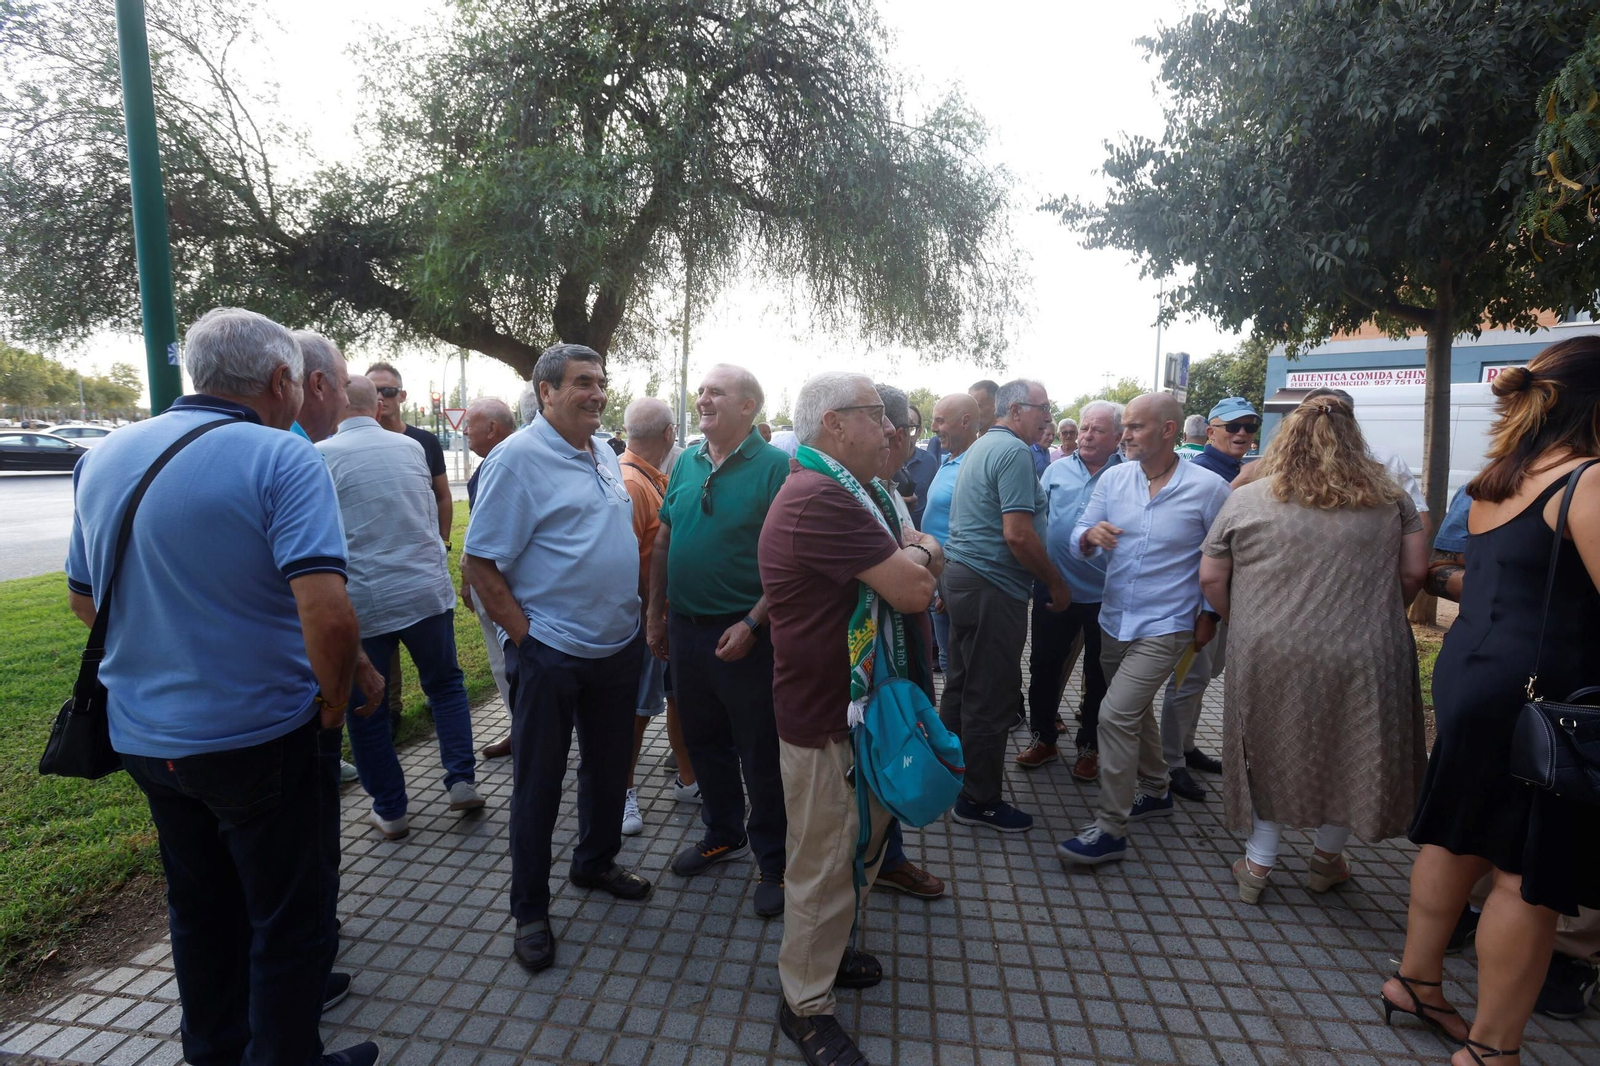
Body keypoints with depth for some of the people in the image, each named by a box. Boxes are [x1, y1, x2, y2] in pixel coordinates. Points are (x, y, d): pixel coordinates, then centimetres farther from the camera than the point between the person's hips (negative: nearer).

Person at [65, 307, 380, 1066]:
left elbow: (84, 601, 14)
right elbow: (326, 613, -30)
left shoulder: (104, 458, 4)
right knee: (291, 919, 13)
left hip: (143, 734, 7)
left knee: (200, 909, 26)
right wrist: (335, 702, -14)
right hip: (261, 738, -7)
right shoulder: (281, 459, -19)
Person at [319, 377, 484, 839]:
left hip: (361, 602, -3)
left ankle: (389, 810, 21)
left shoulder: (321, 455, -9)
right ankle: (461, 779, 15)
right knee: (446, 684, 21)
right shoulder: (411, 447, 4)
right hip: (428, 590, 3)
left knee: (366, 707, 13)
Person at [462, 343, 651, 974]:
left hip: (619, 645, 7)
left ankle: (596, 863, 44)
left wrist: (636, 618, 12)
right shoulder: (518, 457, -14)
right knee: (537, 784, 8)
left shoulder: (602, 453, 9)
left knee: (609, 767, 21)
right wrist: (525, 636, -16)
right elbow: (479, 562, -15)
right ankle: (529, 912, 26)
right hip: (551, 655, -7)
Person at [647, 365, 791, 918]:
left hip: (743, 634, -6)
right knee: (705, 742, 20)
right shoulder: (686, 462, 7)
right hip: (686, 630, 6)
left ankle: (774, 861, 26)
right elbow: (663, 544, 13)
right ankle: (723, 834, 42)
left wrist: (753, 623, -20)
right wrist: (657, 615, 12)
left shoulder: (774, 467, -11)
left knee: (761, 756, 7)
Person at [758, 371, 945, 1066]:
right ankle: (804, 1003, 31)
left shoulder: (845, 491, 11)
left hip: (860, 704, 10)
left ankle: (825, 952, 48)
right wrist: (923, 555, -6)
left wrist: (913, 558, -4)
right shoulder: (820, 500, -26)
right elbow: (912, 589, -26)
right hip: (824, 721, -10)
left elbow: (910, 572, 17)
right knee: (824, 866, 8)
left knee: (859, 846, 25)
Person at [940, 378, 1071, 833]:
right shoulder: (1014, 452, -15)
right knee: (991, 696, 1)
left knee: (962, 684, 20)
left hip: (961, 576, 10)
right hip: (992, 589, -10)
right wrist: (1057, 582, -10)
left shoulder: (981, 447, 17)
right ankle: (979, 800, 14)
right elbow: (1018, 535, -23)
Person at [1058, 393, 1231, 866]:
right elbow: (1078, 539, 0)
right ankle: (1154, 791, 44)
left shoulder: (1208, 487, -12)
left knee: (1116, 715, -14)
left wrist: (1210, 613, -2)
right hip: (1114, 619, 6)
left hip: (1164, 627, -5)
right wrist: (1090, 535, -23)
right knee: (1135, 710, 21)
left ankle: (1109, 829, -1)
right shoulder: (1113, 478, -1)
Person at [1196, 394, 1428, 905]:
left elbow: (1210, 580, 0)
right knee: (1349, 755, 20)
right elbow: (1415, 571, 4)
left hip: (1270, 657, -1)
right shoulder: (1389, 497, 4)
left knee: (1273, 754, 16)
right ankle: (1327, 858, 37)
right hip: (1363, 658, 1)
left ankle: (1257, 866, 24)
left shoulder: (1245, 500, -1)